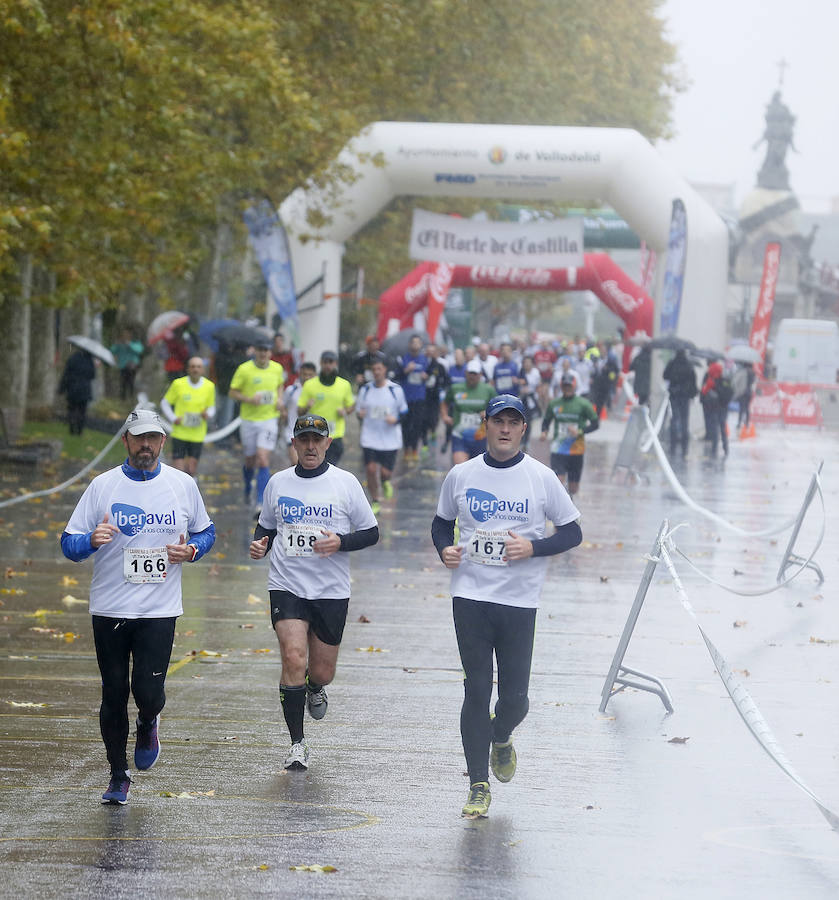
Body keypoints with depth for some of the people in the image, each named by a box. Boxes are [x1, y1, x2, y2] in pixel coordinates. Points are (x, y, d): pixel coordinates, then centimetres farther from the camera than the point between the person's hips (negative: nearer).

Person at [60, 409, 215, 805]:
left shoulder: (183, 485, 4)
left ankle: (148, 724, 26)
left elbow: (206, 532, 17)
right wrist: (92, 540, -22)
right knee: (114, 694, 4)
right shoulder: (102, 486, 0)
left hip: (160, 609, 0)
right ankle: (118, 777, 20)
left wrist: (191, 550, -5)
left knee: (148, 692, -11)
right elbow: (69, 544, 0)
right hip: (110, 607, 0)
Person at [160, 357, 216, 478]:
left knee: (191, 470, 2)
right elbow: (165, 403, 4)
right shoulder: (178, 384, -7)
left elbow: (212, 408, 11)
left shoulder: (209, 386, -1)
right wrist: (173, 418, -11)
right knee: (178, 471, -7)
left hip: (197, 435, 2)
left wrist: (208, 414, -13)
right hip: (179, 434, -2)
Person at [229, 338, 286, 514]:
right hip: (249, 420, 0)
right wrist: (249, 399, -19)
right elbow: (233, 392, -2)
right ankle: (248, 488, 44)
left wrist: (280, 399, 3)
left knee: (263, 460, -13)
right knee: (250, 461, 11)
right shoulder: (244, 369, -8)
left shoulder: (277, 368, 2)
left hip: (269, 420, 0)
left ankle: (261, 502, -16)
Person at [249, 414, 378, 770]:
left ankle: (315, 689, 45)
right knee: (294, 660, -15)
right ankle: (297, 744, -5)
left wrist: (340, 542, -16)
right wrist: (259, 544, -2)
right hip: (287, 586, 0)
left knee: (322, 672, 5)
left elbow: (371, 533, 3)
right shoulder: (278, 483, 6)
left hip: (331, 591, 0)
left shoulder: (345, 483, -1)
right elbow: (266, 525, 21)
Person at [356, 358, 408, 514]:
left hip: (390, 439, -1)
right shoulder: (365, 389, 3)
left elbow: (404, 411, 6)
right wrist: (360, 414, -12)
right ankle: (374, 502, 10)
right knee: (371, 469, -8)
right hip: (370, 438, 1)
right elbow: (358, 409, 12)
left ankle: (385, 482, 35)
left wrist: (396, 419, -15)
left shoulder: (395, 390, -3)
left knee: (385, 472, -4)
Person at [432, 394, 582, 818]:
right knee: (476, 692, -4)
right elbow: (441, 523, 19)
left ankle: (501, 740, 35)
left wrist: (533, 548, -12)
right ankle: (478, 785, 4)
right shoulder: (461, 476, 5)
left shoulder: (541, 478, 0)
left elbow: (572, 532, 5)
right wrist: (445, 549, -3)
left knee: (515, 698, 0)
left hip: (520, 599, 0)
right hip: (471, 596, 1)